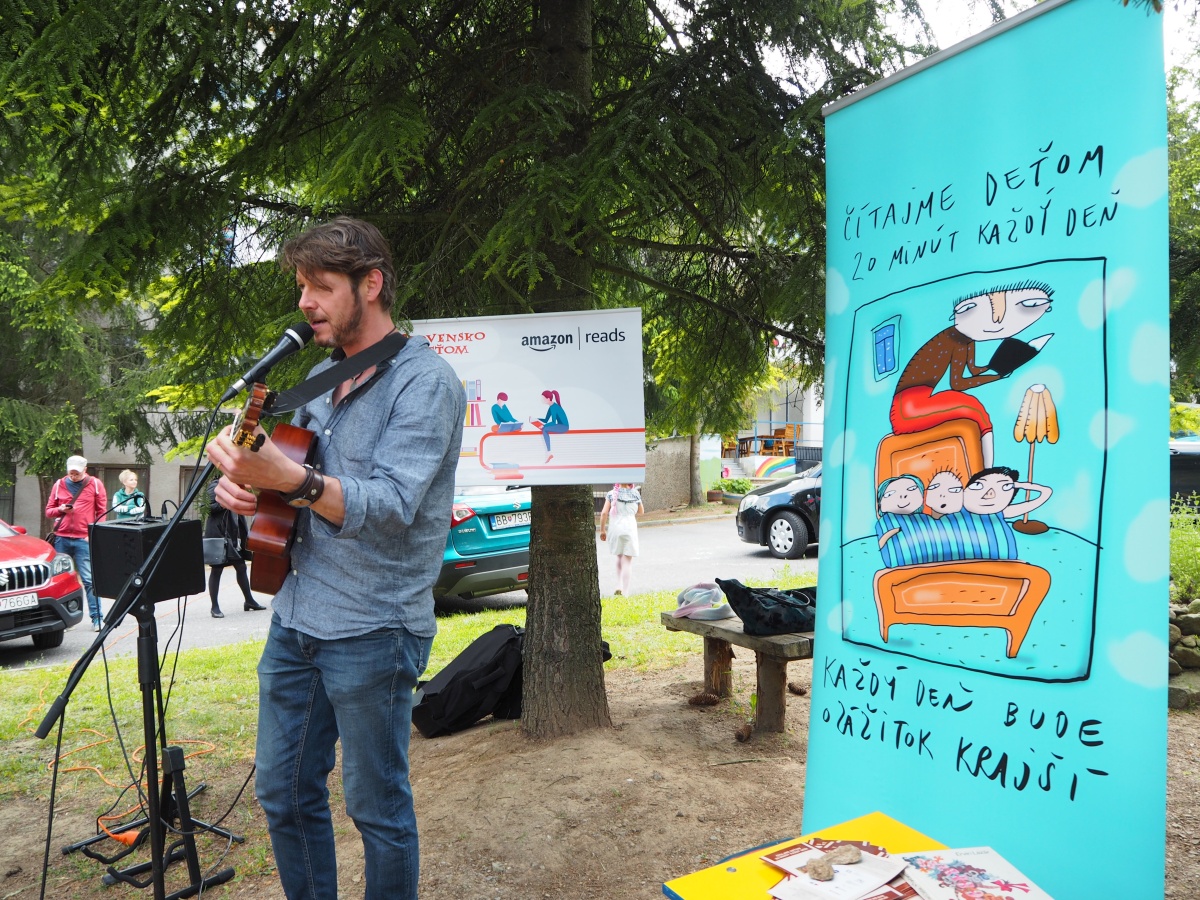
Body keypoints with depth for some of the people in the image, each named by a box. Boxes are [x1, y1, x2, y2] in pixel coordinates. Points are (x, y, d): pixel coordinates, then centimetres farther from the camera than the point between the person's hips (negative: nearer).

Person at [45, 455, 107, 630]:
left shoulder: (95, 484, 4)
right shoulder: (59, 485, 11)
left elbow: (102, 512, 3)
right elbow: (48, 511, 15)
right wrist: (60, 509, -7)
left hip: (84, 539, -3)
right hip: (61, 539, 3)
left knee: (89, 580, -6)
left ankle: (97, 617, -4)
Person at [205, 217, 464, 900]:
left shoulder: (426, 381, -14)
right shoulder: (320, 376, 12)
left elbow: (391, 506, -25)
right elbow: (289, 474, 20)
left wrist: (291, 479, -41)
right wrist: (244, 486, -4)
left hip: (372, 631, -7)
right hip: (295, 618, 8)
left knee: (377, 806, 7)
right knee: (283, 791, 17)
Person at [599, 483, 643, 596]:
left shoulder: (612, 494, -1)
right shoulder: (635, 494, 3)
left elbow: (604, 513, -7)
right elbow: (641, 511, 16)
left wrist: (602, 530, 1)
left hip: (615, 529, 1)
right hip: (630, 529, -1)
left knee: (619, 557, 22)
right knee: (627, 561, 1)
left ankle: (619, 586, 15)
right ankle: (625, 591, -7)